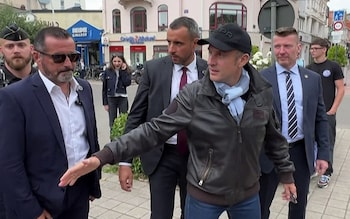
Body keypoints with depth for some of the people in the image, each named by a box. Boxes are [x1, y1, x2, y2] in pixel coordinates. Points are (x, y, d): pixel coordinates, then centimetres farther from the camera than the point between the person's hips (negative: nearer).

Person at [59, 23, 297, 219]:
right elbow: (154, 130, -19)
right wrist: (103, 156, -27)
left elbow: (274, 137, 6)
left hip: (248, 194, 3)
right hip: (204, 196, -2)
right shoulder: (193, 96, -18)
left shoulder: (262, 92, -8)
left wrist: (287, 173, 13)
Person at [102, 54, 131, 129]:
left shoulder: (126, 71, 1)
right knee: (112, 121, 7)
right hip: (111, 98, 0)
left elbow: (127, 83, -16)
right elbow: (104, 88, 2)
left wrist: (122, 71, -13)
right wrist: (105, 103, -1)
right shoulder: (107, 72, 0)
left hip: (123, 98, 0)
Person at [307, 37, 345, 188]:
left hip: (327, 113, -3)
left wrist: (333, 110, -10)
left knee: (327, 143, 2)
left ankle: (326, 173, 14)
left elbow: (340, 89, -2)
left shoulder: (333, 67, -1)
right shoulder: (308, 69, 9)